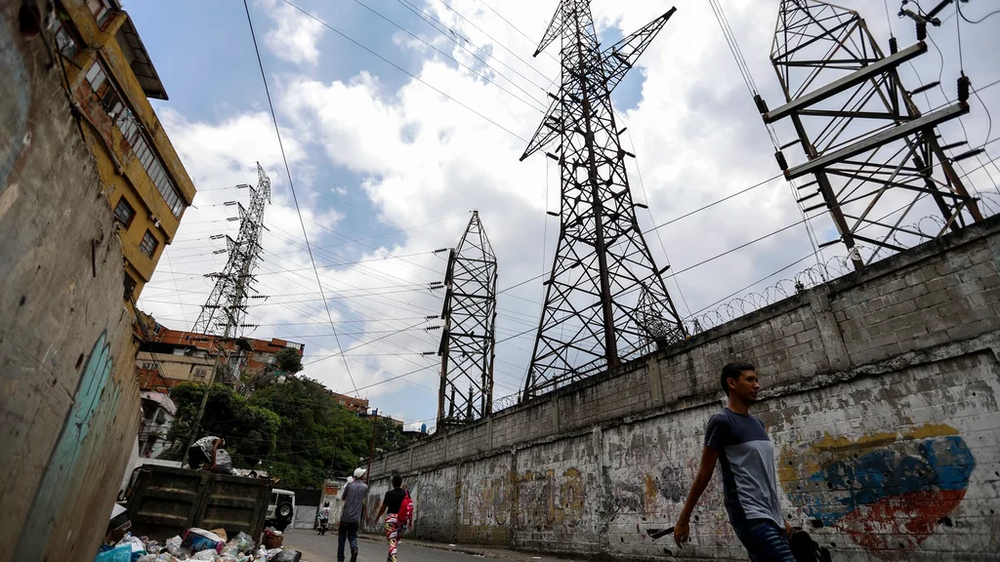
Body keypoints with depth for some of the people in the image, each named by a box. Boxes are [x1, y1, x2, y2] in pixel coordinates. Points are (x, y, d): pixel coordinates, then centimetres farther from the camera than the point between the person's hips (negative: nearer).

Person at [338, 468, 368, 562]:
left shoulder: (349, 485, -4)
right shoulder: (365, 486, 1)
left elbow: (343, 497, 10)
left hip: (345, 516, -1)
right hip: (356, 518, 1)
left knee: (342, 538, 13)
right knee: (353, 537, 11)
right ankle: (354, 549, -17)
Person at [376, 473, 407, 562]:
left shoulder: (389, 493, -7)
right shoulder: (405, 493, 4)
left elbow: (383, 507, -3)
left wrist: (377, 517, 12)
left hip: (391, 518, -4)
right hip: (401, 519, 5)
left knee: (391, 541, -6)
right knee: (395, 539, 22)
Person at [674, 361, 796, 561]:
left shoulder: (758, 424, 15)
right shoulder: (722, 421, -8)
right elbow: (704, 473, -7)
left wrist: (780, 518, 22)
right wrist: (683, 519, -5)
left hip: (771, 517, 8)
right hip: (751, 518, -8)